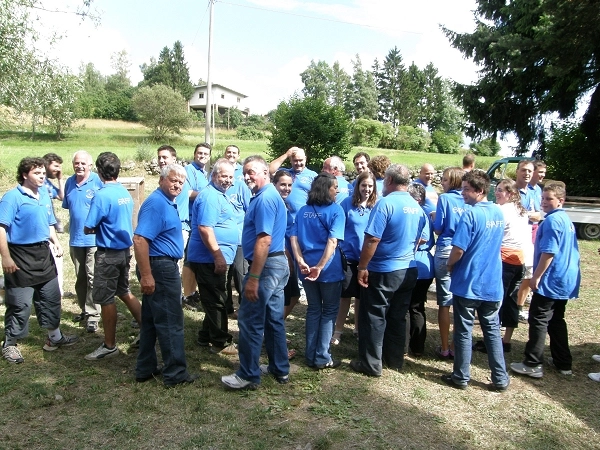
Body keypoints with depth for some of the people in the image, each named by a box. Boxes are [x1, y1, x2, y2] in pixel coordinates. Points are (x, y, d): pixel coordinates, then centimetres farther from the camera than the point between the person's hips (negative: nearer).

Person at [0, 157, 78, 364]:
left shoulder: (45, 195, 10)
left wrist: (56, 242, 3)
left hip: (43, 254, 7)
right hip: (21, 256, -7)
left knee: (51, 297, 15)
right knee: (20, 304, 1)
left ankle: (54, 337, 30)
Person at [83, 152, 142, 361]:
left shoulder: (101, 196, -19)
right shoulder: (125, 192, 4)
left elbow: (87, 229, -16)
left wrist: (96, 228, 4)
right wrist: (103, 227, 8)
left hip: (108, 254, -7)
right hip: (125, 249, 8)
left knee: (105, 299, 5)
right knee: (124, 292, 22)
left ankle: (109, 346, 15)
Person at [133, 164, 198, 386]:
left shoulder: (167, 202, 14)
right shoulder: (156, 203, -18)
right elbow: (139, 239, -26)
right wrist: (146, 275, -28)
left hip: (163, 267, 10)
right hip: (160, 268, -10)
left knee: (152, 320, 15)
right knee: (171, 322, -2)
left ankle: (146, 369, 26)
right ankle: (176, 372, 9)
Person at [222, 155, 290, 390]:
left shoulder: (264, 198, -17)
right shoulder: (271, 195, 15)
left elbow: (264, 241, -25)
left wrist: (253, 278, -24)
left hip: (266, 266, -10)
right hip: (278, 264, 10)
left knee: (250, 320, -1)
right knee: (274, 319, 16)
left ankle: (248, 376, 10)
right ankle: (280, 369, 27)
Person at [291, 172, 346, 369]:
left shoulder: (303, 210, 8)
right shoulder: (335, 210, -8)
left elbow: (294, 238, -2)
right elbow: (332, 242, -19)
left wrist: (301, 261, -10)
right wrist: (320, 267, -20)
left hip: (307, 268, 5)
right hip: (329, 270, -5)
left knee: (313, 310, 16)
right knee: (329, 311, 9)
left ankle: (311, 356, 20)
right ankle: (322, 358, 11)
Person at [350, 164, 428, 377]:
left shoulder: (386, 203, -17)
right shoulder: (417, 207, 4)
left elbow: (372, 239, -22)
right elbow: (422, 239, 14)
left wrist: (362, 267, -15)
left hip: (383, 270, -7)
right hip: (408, 270, 7)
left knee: (374, 317, 5)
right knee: (398, 317, 17)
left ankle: (371, 364, 12)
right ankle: (395, 360, 28)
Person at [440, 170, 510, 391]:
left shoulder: (471, 215, -18)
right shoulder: (499, 213, 6)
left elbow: (458, 250, -21)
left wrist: (449, 265, -1)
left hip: (468, 283, -6)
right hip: (492, 283, 6)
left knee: (464, 331, 6)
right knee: (492, 329, 15)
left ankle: (461, 377, 17)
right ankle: (500, 378, 20)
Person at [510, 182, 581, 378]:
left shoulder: (552, 220, -17)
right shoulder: (566, 219, 13)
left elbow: (549, 252, -23)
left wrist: (536, 276, -16)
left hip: (550, 281, -10)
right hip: (566, 281, 10)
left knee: (539, 320, -3)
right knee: (556, 320, 18)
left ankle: (532, 365, 1)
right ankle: (563, 362, 25)